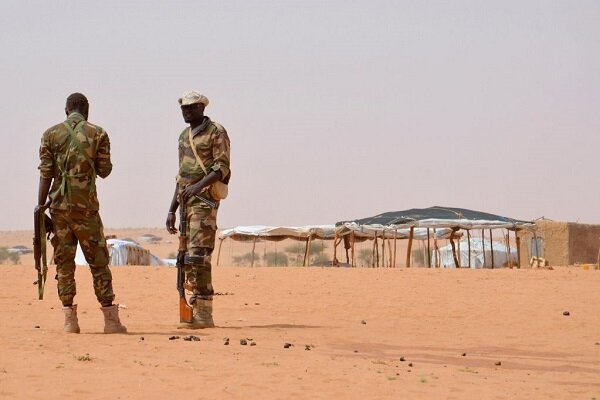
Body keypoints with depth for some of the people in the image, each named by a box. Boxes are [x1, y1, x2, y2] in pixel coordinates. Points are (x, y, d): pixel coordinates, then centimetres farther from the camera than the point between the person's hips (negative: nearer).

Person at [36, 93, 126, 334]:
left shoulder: (51, 134, 3)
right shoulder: (97, 134, -1)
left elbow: (46, 173, 0)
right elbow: (104, 171, 4)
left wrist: (40, 205, 2)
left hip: (59, 206, 2)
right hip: (86, 206, -1)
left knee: (64, 262, 6)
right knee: (98, 261, 3)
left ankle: (69, 319, 2)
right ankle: (110, 319, 2)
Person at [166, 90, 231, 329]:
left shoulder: (216, 133, -4)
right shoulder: (184, 136, 20)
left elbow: (222, 168, -13)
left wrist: (198, 186, -27)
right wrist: (172, 210, 20)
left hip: (205, 200, -8)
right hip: (186, 202, 8)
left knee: (198, 255, -15)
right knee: (188, 256, 5)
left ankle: (204, 313, -15)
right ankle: (197, 308, 9)